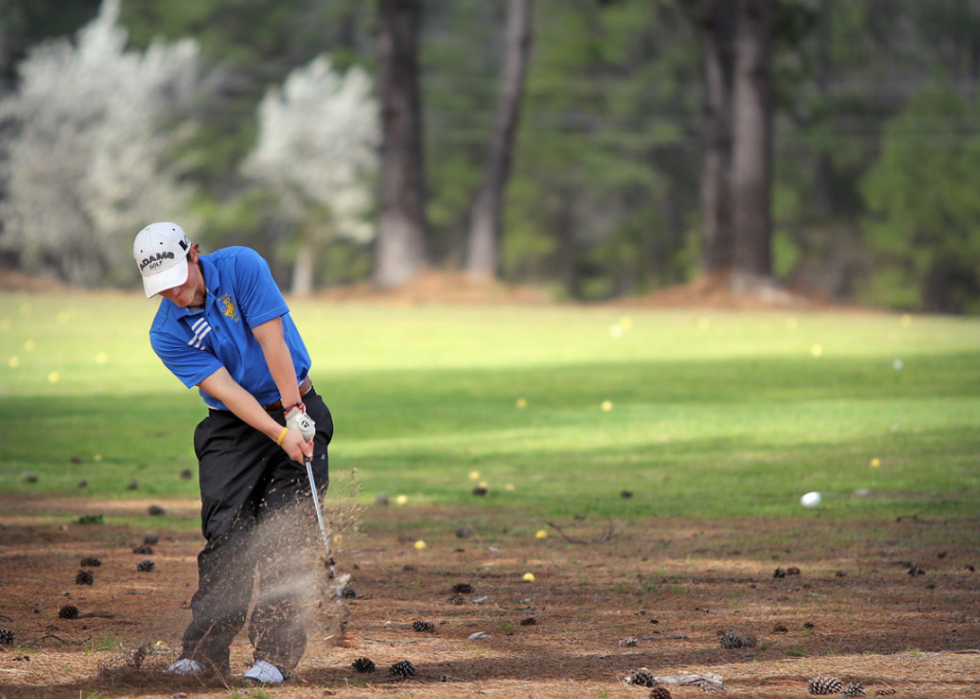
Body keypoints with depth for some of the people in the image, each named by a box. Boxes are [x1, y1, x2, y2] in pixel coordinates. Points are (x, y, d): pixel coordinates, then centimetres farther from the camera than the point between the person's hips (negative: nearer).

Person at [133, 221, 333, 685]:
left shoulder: (241, 266, -12)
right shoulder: (167, 334, -8)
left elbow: (272, 342, -16)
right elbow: (225, 390, -16)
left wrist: (293, 413, -21)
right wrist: (280, 436, -26)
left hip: (296, 409, -2)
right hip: (233, 427, 2)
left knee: (283, 533, -11)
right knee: (226, 533, -11)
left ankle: (274, 654, -13)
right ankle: (204, 651, -6)